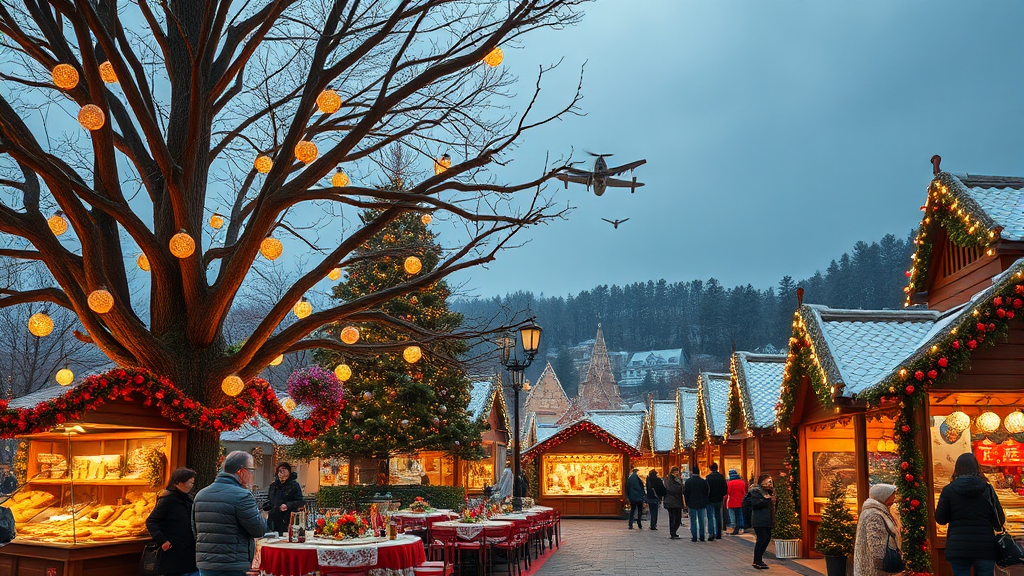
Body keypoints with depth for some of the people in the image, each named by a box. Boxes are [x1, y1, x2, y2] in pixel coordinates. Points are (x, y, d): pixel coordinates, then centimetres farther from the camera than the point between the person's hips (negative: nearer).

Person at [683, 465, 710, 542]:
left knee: (693, 521, 2)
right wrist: (705, 503, 11)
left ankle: (694, 537, 0)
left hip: (692, 504, -2)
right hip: (701, 504, 2)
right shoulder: (703, 481, -1)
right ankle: (701, 537, 10)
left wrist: (687, 503, 6)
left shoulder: (688, 481, -6)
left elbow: (686, 493, -3)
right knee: (701, 521, 8)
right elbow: (706, 493, 2)